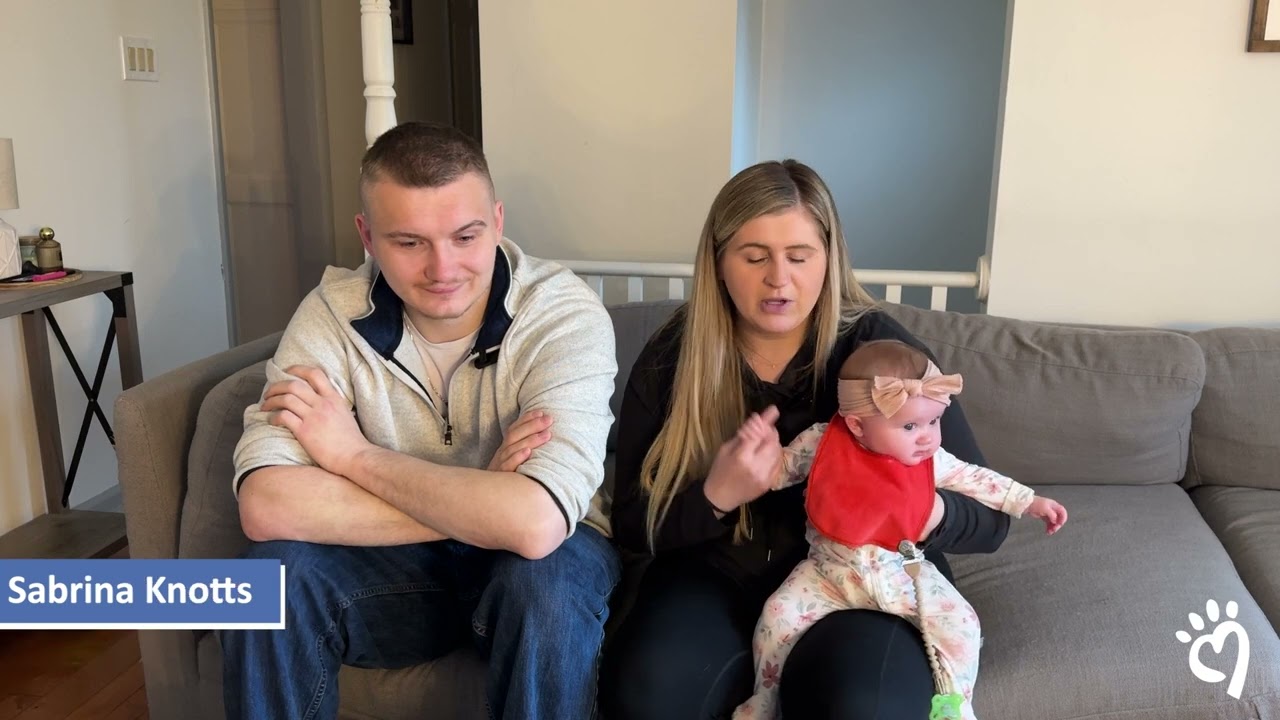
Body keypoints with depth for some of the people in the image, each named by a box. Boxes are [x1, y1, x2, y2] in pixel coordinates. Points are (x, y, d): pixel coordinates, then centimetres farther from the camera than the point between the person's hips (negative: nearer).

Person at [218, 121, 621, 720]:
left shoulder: (565, 314, -23)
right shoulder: (334, 312, -14)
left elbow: (536, 523, -37)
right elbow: (266, 505, -27)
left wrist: (356, 456, -25)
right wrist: (478, 504, -30)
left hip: (539, 560, -2)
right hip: (401, 561, 3)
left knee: (545, 581, -35)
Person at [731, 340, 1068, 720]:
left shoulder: (930, 459, -6)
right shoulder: (821, 443, -13)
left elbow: (974, 478, 10)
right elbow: (777, 472, -1)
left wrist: (1030, 502, 10)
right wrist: (762, 445, -22)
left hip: (903, 573, 2)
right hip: (830, 571, -1)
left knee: (961, 623, -14)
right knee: (778, 615, -19)